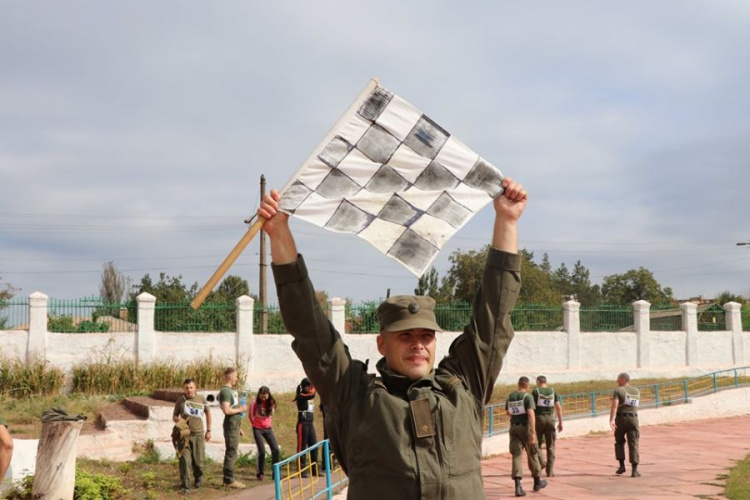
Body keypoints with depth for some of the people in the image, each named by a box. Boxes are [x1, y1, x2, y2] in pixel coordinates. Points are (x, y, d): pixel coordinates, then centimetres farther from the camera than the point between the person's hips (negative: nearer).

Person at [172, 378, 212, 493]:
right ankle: (185, 486, -5)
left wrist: (208, 430, 12)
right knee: (185, 460, -10)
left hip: (198, 434, 1)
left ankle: (198, 477, 36)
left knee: (199, 460, 7)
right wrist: (178, 420, -15)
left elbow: (208, 413, 14)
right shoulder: (180, 401, -1)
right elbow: (174, 416, 9)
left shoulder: (201, 399, 1)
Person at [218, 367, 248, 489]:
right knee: (231, 453, -7)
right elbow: (226, 410, -24)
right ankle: (229, 480, -3)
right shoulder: (225, 391, -14)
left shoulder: (231, 390, 16)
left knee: (232, 452, 12)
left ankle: (229, 479, 18)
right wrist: (240, 409, -12)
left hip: (235, 425, 10)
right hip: (231, 425, -10)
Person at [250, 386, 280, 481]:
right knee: (262, 451, -11)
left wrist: (268, 423, 12)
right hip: (258, 430, -4)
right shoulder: (255, 403, -13)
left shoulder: (271, 402, -3)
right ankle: (260, 473, 4)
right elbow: (250, 416, 1)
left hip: (268, 428, 4)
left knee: (276, 450, -5)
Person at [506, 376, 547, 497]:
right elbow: (531, 414, -22)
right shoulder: (528, 396, -12)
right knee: (532, 455, 13)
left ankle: (518, 486, -12)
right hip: (526, 428, -4)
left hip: (514, 428, 4)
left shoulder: (510, 396, 6)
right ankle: (537, 481, 30)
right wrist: (533, 433, -24)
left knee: (516, 455, 1)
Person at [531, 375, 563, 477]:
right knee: (550, 446, 7)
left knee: (537, 444, 11)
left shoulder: (535, 391, -2)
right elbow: (559, 408, 4)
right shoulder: (553, 392, 8)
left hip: (538, 419, -3)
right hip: (550, 419, 3)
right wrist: (560, 422, 8)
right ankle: (550, 471, 5)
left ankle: (541, 461, -12)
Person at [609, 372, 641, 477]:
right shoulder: (637, 391, 12)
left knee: (619, 442, 18)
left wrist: (611, 420, -27)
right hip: (633, 419, 2)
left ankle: (622, 465, 12)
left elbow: (614, 405, -18)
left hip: (621, 418, -2)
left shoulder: (618, 391, -4)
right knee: (633, 445, 0)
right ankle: (634, 470, -9)